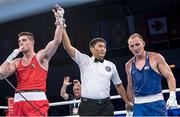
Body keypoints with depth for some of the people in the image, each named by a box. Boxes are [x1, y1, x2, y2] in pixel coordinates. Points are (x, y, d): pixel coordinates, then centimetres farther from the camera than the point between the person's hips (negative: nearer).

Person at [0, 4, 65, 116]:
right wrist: (11, 57, 3)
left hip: (37, 101, -4)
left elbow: (57, 41, -6)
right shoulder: (16, 62, 17)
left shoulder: (41, 56, 6)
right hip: (19, 102, 5)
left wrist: (60, 20, -12)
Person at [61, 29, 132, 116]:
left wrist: (127, 102, 18)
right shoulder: (84, 61, 5)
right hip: (88, 105, -2)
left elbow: (118, 85, 20)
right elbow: (68, 47, -4)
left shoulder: (111, 65, 12)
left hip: (106, 105, 3)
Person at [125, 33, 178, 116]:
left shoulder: (156, 58, -3)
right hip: (139, 105, 3)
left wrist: (172, 96, -18)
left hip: (156, 102, -3)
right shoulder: (129, 65, 8)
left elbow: (170, 77, -5)